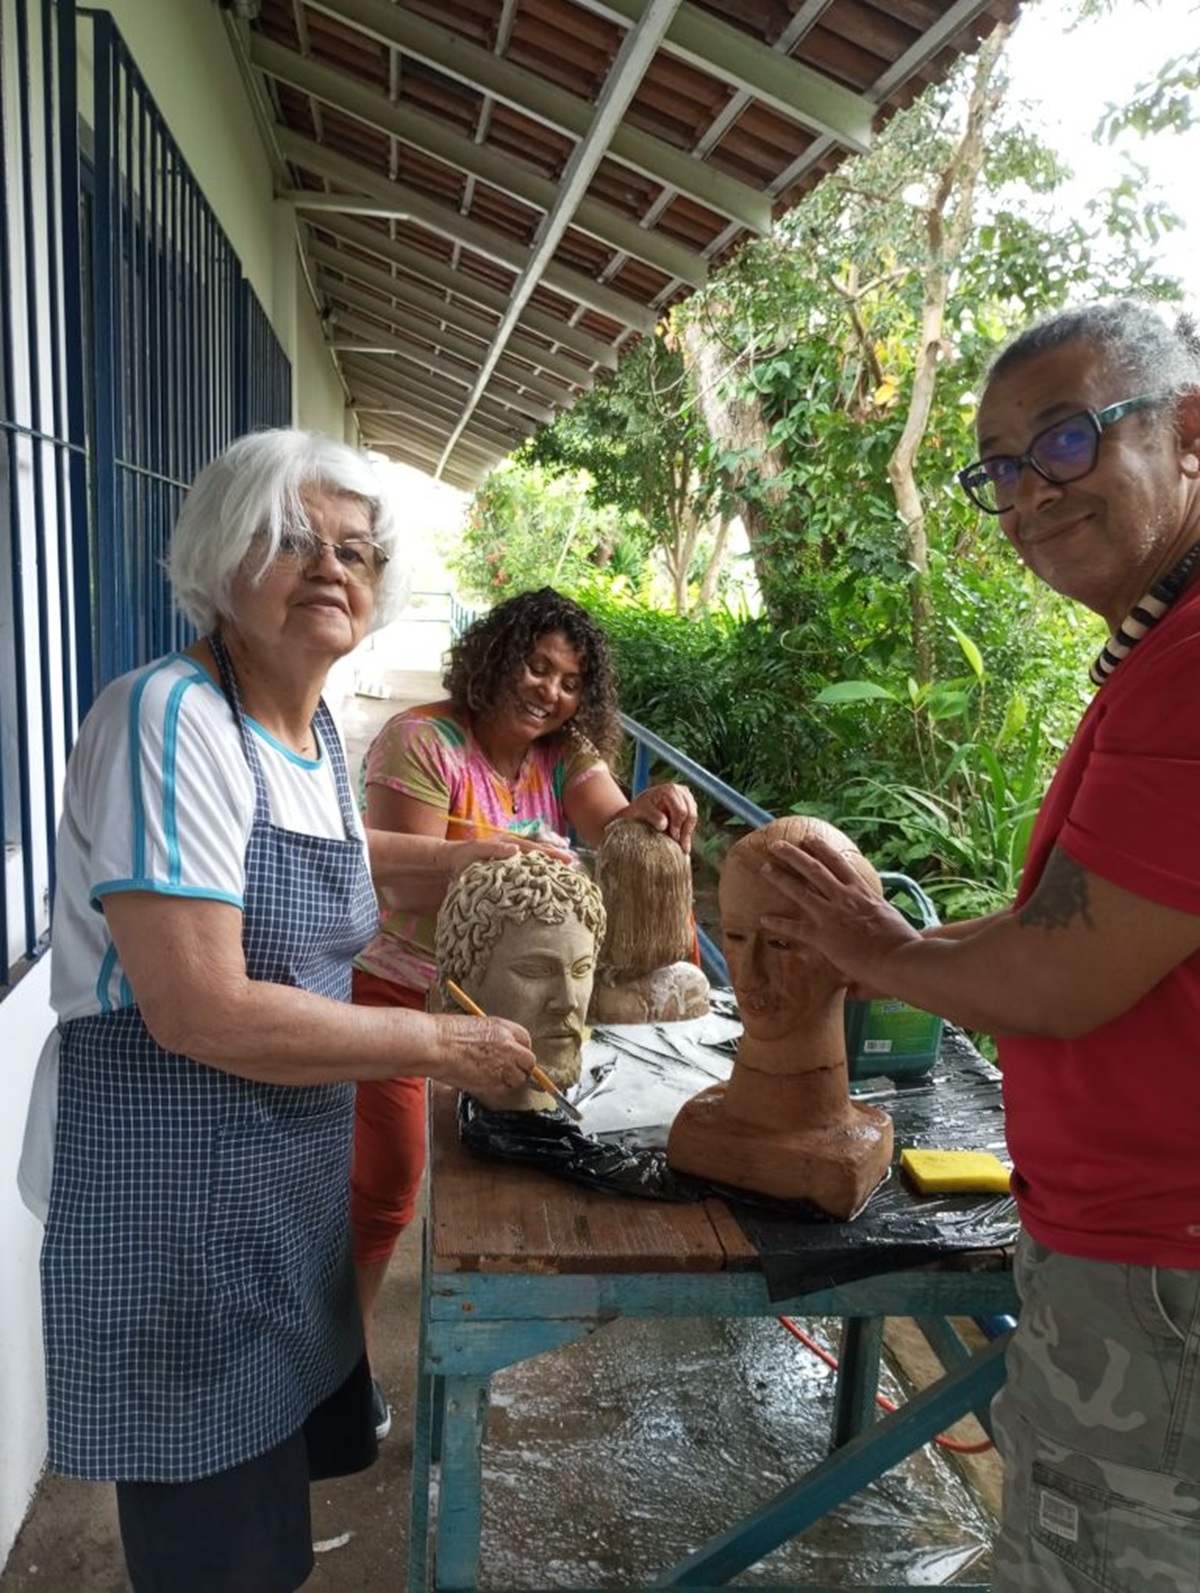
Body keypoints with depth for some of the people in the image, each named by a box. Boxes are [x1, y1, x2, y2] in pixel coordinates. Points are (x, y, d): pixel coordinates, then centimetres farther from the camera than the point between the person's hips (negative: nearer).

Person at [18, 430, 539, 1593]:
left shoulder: (315, 726, 3)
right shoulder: (169, 716, -22)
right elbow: (197, 1012, -28)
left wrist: (474, 858, 18)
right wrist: (440, 1045, -21)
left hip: (290, 1160, 8)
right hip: (171, 1182, -8)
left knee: (284, 1456, 26)